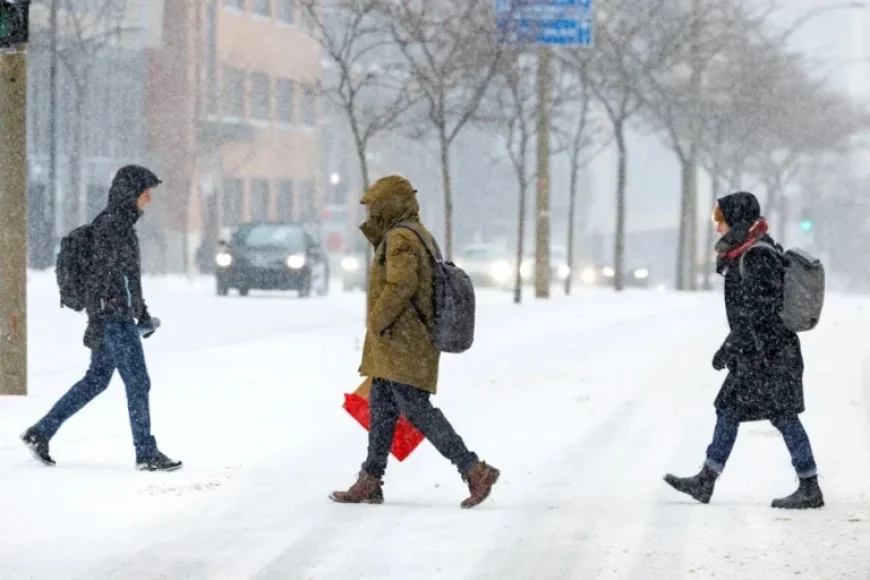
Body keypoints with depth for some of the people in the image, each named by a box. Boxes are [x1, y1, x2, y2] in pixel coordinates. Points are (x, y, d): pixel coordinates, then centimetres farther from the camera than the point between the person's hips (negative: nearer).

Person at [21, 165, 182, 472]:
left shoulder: (123, 222, 15)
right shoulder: (110, 224, -16)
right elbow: (100, 276, -21)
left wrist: (143, 313, 25)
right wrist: (96, 322, -23)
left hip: (122, 316, 10)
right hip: (113, 317, -10)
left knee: (96, 380, 15)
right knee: (138, 383, -3)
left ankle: (41, 433, 18)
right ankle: (147, 454, 4)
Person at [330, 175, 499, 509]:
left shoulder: (400, 238, -14)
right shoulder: (421, 235, 19)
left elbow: (400, 285, -25)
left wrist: (376, 323, -18)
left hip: (400, 344, -11)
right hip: (402, 348, 11)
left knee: (417, 410, -13)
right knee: (381, 409, 13)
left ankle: (475, 471, -16)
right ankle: (369, 484, 16)